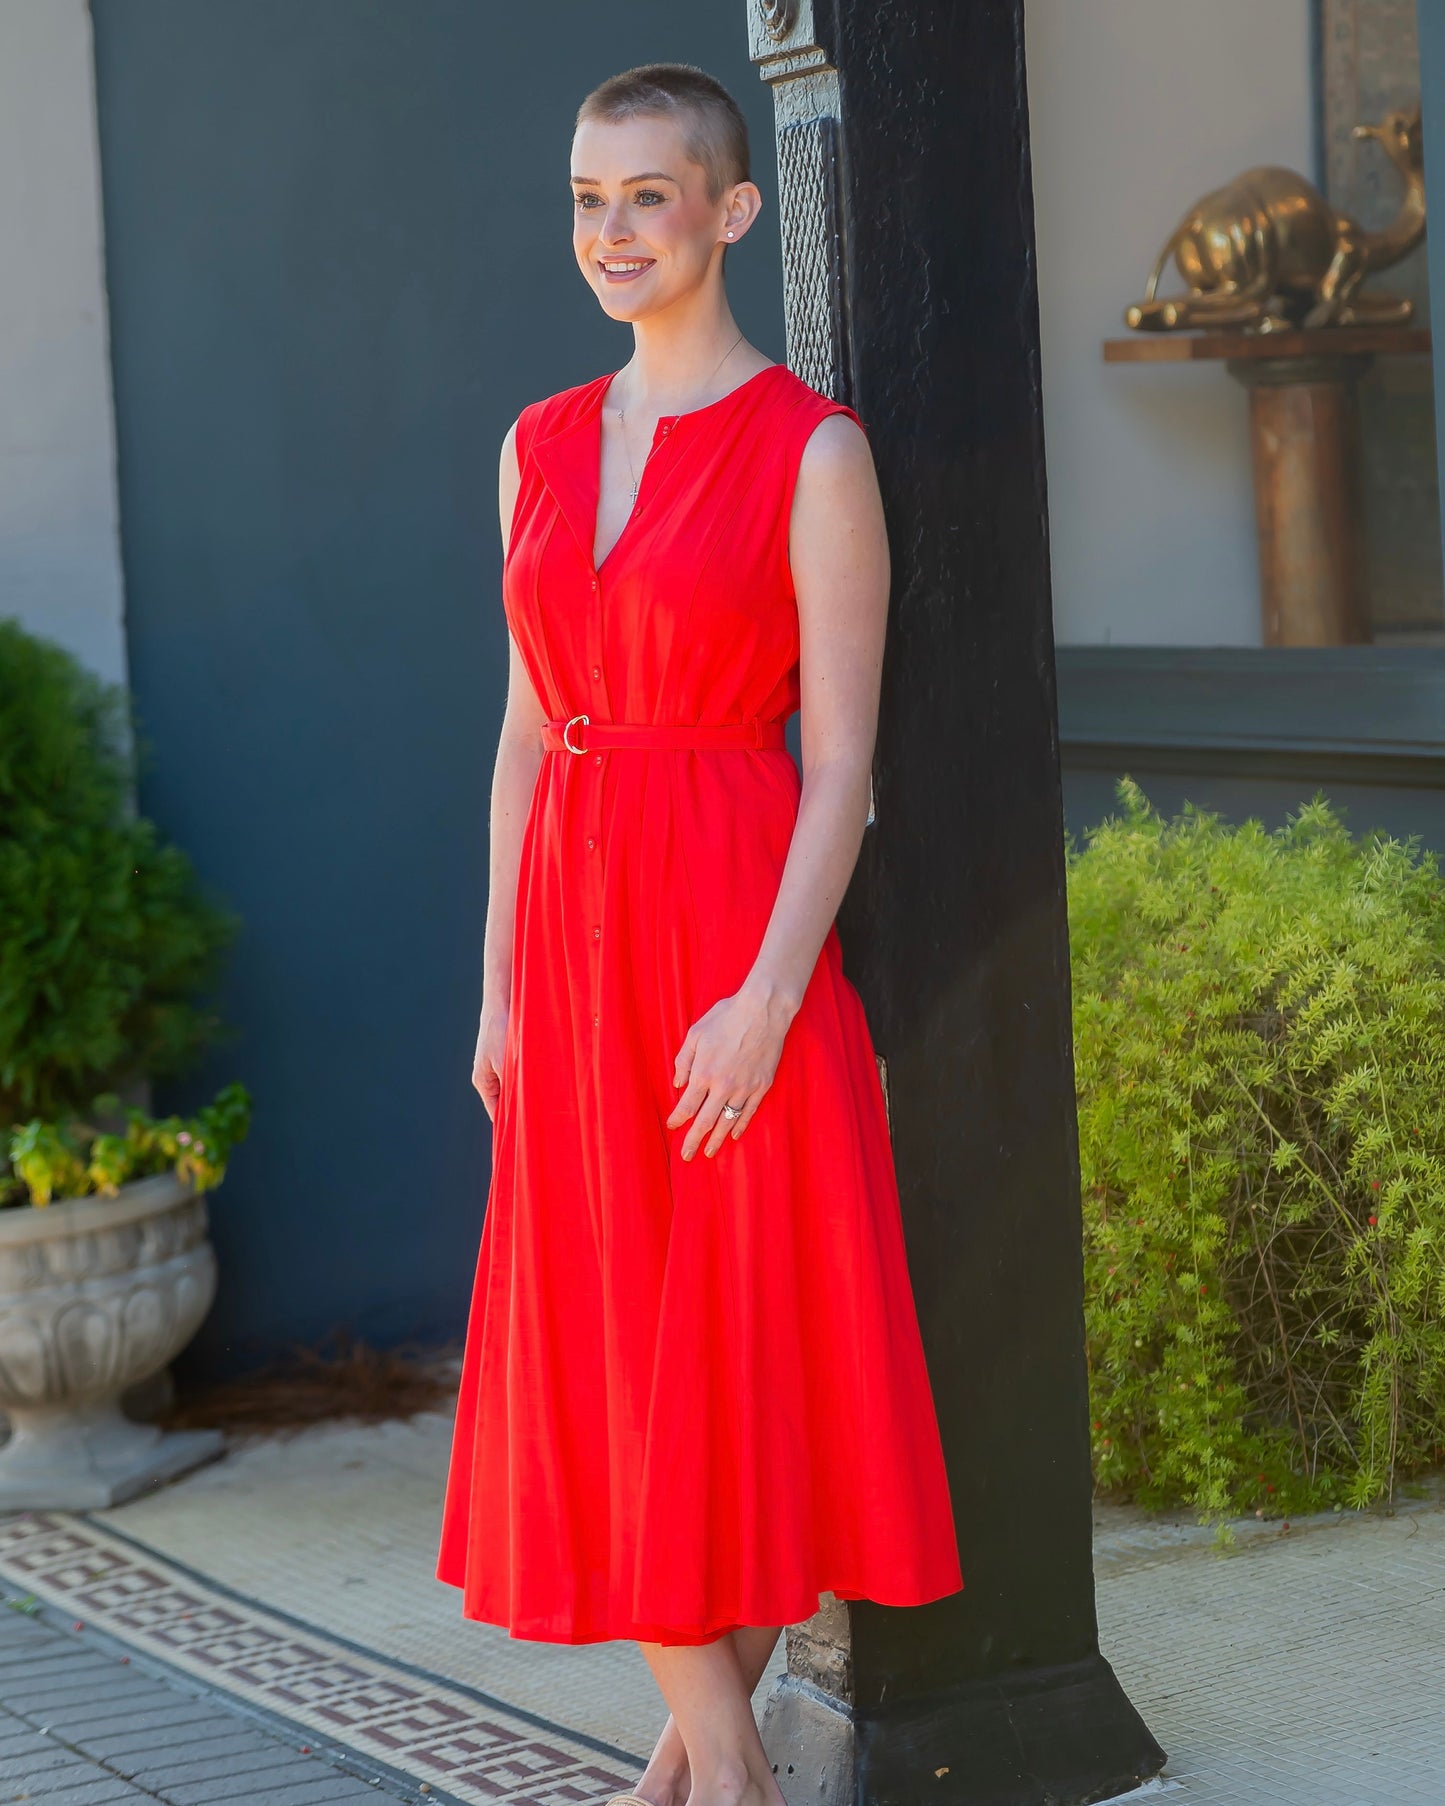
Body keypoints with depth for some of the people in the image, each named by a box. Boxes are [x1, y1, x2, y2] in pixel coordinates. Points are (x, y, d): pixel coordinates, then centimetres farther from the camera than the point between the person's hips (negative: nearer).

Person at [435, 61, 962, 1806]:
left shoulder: (812, 452, -7)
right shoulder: (542, 448, 10)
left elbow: (842, 760, -10)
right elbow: (526, 730, 13)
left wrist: (769, 995, -18)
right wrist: (502, 984, 8)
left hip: (739, 932, -6)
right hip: (576, 937, 6)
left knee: (749, 1339, 1)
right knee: (603, 1358, 7)